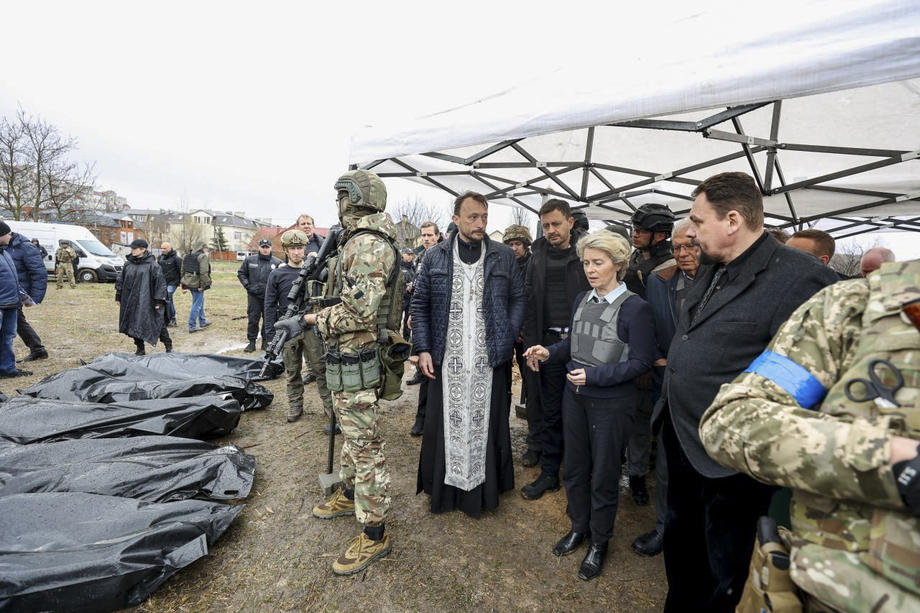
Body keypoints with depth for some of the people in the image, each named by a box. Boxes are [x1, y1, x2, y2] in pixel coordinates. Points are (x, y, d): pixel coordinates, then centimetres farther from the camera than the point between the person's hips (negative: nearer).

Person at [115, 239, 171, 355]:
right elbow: (120, 280, 16)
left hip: (146, 301, -5)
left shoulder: (152, 265, -7)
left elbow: (160, 282, -9)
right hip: (131, 301, 5)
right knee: (134, 325, 9)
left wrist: (158, 300, -12)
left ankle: (168, 347, 14)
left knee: (158, 323, 0)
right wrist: (118, 297, 12)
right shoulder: (128, 264, 8)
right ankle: (140, 349, 20)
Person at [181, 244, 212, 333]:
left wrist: (184, 286, 20)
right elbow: (204, 272, -22)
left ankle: (202, 322, 34)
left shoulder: (187, 256, 14)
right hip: (197, 283, -9)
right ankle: (192, 326, 4)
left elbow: (182, 271, 17)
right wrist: (203, 285, -18)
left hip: (189, 282, 9)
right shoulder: (203, 257, -13)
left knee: (200, 302, 23)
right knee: (197, 304, 0)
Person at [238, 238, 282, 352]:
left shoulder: (277, 262, 1)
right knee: (253, 319, 5)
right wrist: (247, 285, 0)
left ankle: (266, 342, 17)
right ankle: (251, 342, 16)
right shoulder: (249, 260, 6)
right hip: (253, 296, 1)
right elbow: (241, 273, 13)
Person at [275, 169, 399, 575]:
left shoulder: (368, 244, -20)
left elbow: (361, 310, -27)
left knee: (365, 443, 0)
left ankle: (375, 534, 15)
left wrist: (310, 320, -19)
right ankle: (350, 495, 45)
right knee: (351, 433, 24)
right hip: (346, 357, 11)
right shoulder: (356, 241, 15)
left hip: (355, 361, -11)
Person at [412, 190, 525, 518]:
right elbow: (420, 305, 6)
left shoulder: (504, 256, 3)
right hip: (447, 358, 1)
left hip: (490, 358, 0)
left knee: (486, 423, 10)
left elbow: (518, 298, 7)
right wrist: (423, 349, -1)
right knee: (446, 424, 10)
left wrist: (509, 338, -4)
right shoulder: (435, 256, 4)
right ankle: (444, 488, 30)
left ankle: (483, 488, 30)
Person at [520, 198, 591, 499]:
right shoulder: (538, 255, 7)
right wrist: (531, 344, 1)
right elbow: (529, 300, 6)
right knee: (551, 412, 12)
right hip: (550, 342, 3)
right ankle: (549, 472, 27)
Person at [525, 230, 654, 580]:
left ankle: (599, 542, 35)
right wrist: (549, 353, -7)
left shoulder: (634, 308, -15)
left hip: (612, 403, -5)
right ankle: (578, 527, 42)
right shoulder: (582, 301, 4)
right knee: (574, 468, 19)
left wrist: (595, 375, -23)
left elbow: (642, 361, -15)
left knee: (603, 476, 12)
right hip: (575, 395, 6)